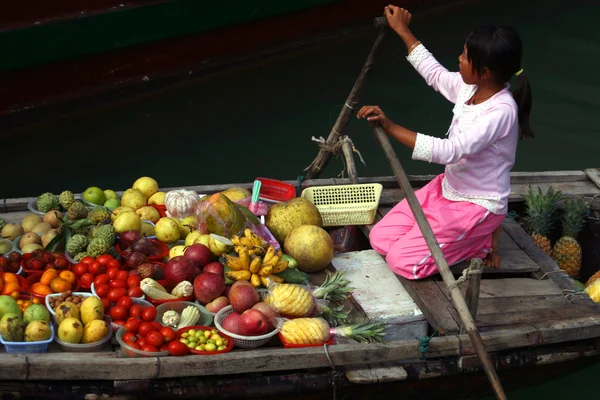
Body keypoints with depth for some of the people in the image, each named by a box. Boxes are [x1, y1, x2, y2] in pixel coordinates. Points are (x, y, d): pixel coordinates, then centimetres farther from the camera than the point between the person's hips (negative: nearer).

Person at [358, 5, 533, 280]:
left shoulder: (501, 111, -30)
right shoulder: (470, 87, -5)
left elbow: (449, 151, -38)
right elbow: (435, 74, 19)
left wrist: (390, 127, -41)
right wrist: (403, 31, 21)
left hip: (477, 205, -8)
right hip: (446, 189, 8)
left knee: (402, 262, -15)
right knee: (379, 239, 3)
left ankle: (482, 241, 4)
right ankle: (469, 235, 14)